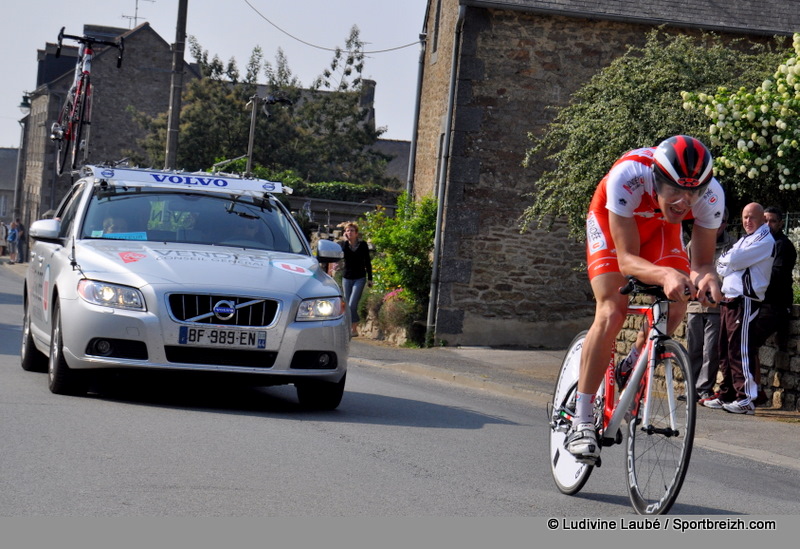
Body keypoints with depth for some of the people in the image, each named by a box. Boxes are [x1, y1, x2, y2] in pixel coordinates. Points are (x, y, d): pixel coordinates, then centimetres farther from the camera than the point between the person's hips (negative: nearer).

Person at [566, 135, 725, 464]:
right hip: (611, 221, -4)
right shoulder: (627, 177, -42)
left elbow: (702, 261, -24)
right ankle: (581, 422, -16)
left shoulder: (711, 195, -33)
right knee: (612, 312, -22)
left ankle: (631, 368, 16)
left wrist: (705, 277, -48)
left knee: (675, 307, -15)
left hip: (659, 227, 4)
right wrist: (665, 274, -59)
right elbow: (627, 259, -39)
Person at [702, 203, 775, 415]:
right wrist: (727, 263, -5)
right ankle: (726, 395, 15)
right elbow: (721, 268, 16)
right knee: (725, 350, 9)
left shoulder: (765, 240, -4)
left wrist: (725, 260, 5)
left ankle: (747, 399, -15)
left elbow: (733, 260, -16)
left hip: (746, 301, -9)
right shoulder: (743, 240, 24)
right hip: (729, 300, 9)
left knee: (740, 349, -13)